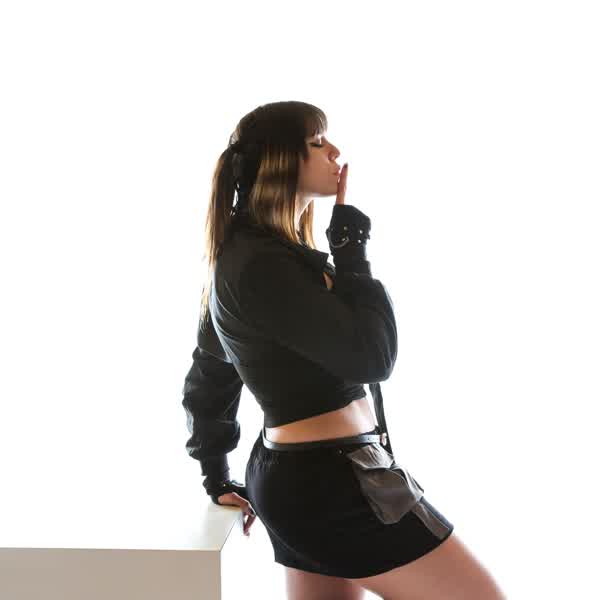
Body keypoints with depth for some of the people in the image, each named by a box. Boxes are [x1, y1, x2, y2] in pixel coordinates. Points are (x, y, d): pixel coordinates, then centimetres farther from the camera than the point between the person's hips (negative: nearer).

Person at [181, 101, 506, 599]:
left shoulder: (244, 255, 13)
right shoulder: (263, 264, -20)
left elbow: (206, 382, 21)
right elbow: (372, 355, -20)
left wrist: (219, 480, 26)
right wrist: (349, 242, -11)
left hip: (296, 478, 10)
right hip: (334, 484, -10)